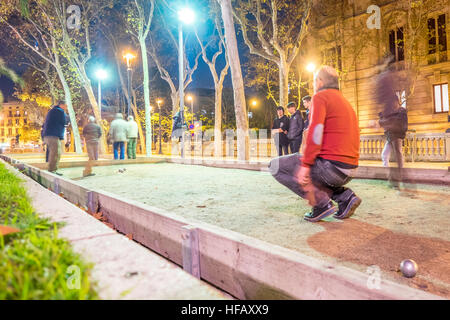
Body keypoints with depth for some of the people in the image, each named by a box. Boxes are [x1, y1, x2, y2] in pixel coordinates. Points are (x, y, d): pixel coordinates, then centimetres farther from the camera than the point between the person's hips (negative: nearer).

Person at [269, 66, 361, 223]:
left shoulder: (321, 96, -3)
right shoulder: (345, 101, 24)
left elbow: (315, 132, -18)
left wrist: (305, 165, -19)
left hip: (331, 165, -9)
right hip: (348, 171, 9)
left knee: (276, 165, -1)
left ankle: (321, 203, -7)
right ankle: (345, 196, 11)